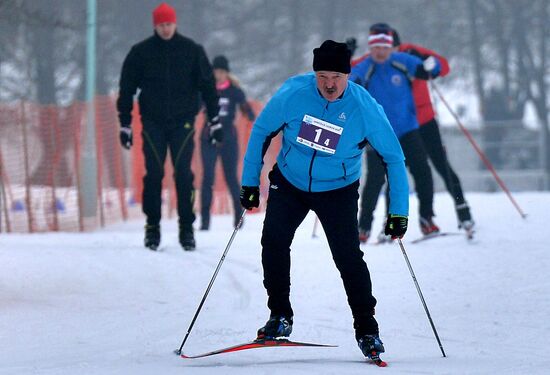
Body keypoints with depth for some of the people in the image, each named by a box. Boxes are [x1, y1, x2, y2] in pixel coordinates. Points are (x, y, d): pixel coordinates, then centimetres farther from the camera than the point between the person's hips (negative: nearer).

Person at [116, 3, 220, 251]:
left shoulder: (192, 51, 3)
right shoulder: (141, 53, 3)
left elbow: (207, 85, 7)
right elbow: (127, 89, 7)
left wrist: (214, 121, 4)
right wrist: (125, 125, 3)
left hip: (183, 121, 0)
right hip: (153, 123, 0)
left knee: (184, 175, -7)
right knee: (153, 175, -4)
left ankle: (187, 227, 0)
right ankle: (152, 226, 5)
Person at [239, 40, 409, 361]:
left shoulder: (365, 108, -21)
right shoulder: (293, 93, -19)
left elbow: (394, 157, -10)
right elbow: (261, 132, -3)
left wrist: (398, 211, -12)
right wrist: (250, 183, -2)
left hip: (337, 190, -1)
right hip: (289, 183, 2)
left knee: (348, 255, -14)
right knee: (273, 241, -17)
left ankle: (367, 329, 0)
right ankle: (280, 316, -2)